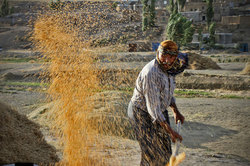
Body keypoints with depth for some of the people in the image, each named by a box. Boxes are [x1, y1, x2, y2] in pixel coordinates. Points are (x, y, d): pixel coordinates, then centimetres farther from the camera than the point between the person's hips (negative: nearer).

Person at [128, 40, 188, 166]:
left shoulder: (168, 68, -4)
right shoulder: (150, 74, -32)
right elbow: (153, 107, -32)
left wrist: (175, 111, 5)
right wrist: (170, 131, -32)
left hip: (160, 110, 8)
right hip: (143, 112, -8)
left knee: (164, 151, 13)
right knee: (152, 153, -6)